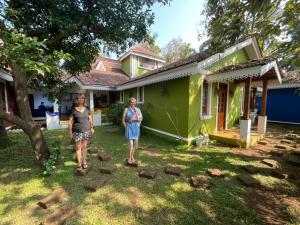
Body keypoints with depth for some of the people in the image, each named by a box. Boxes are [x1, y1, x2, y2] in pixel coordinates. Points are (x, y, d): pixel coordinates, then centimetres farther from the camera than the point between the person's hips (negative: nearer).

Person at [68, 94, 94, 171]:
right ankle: (79, 163, 17)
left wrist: (92, 128, 4)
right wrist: (70, 132, -5)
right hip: (77, 132, -2)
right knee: (78, 147, 6)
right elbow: (70, 122, -2)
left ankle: (84, 162, 24)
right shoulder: (73, 110, -3)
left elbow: (90, 119, 11)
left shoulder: (87, 109, 6)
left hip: (86, 131, 2)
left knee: (84, 147, 10)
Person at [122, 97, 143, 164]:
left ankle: (132, 156, 30)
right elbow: (123, 120, -2)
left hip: (136, 128, 4)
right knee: (131, 144, -7)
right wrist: (126, 128, -7)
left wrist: (133, 120, -19)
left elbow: (141, 119, -5)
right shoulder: (126, 109, -3)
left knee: (135, 143, 10)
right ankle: (129, 158, 13)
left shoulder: (138, 109, 4)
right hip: (129, 128, -4)